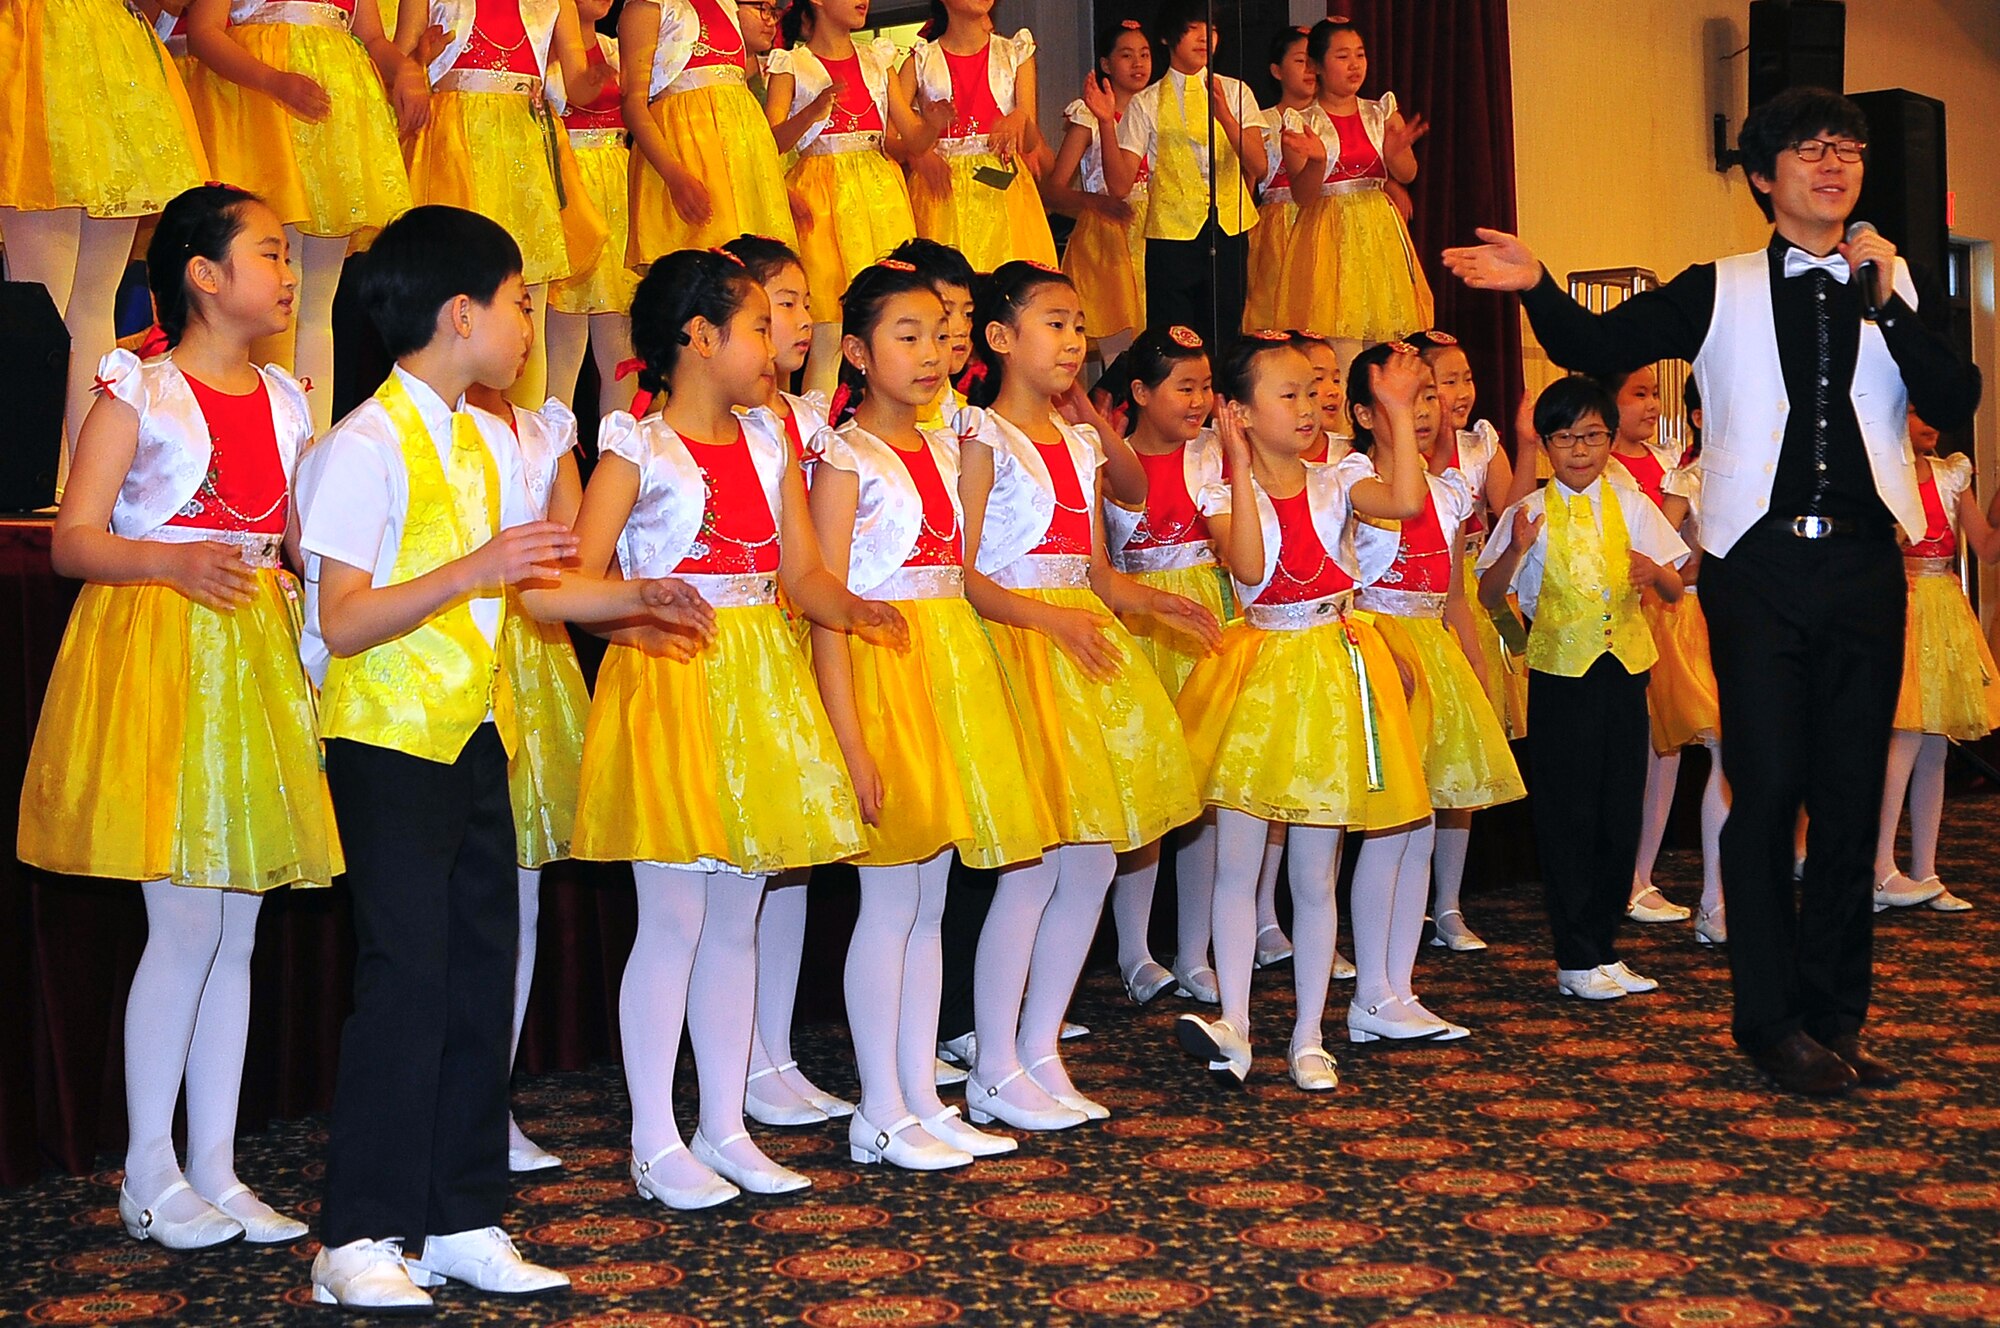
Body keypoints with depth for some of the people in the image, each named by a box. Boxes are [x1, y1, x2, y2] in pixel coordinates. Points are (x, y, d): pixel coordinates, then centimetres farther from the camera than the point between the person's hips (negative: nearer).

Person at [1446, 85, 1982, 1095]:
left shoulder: (1894, 288, 10)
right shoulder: (1720, 292, 6)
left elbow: (1956, 402, -2)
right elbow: (1595, 347, 4)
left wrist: (1884, 303, -12)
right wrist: (1536, 286, -13)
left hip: (1864, 566, 2)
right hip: (1760, 568, -2)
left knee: (1851, 794, 8)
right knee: (1767, 792, -2)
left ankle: (1834, 1012, 19)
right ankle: (1774, 1020, 10)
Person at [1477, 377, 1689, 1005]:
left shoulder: (1632, 507, 6)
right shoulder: (1530, 513, 0)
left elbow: (1674, 591, 5)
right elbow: (1489, 596, -2)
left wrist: (1654, 572, -17)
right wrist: (1516, 550, -20)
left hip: (1625, 668, 3)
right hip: (1560, 674, -3)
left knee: (1622, 813, 6)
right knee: (1567, 816, 1)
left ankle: (1602, 948, 18)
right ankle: (1577, 961, 9)